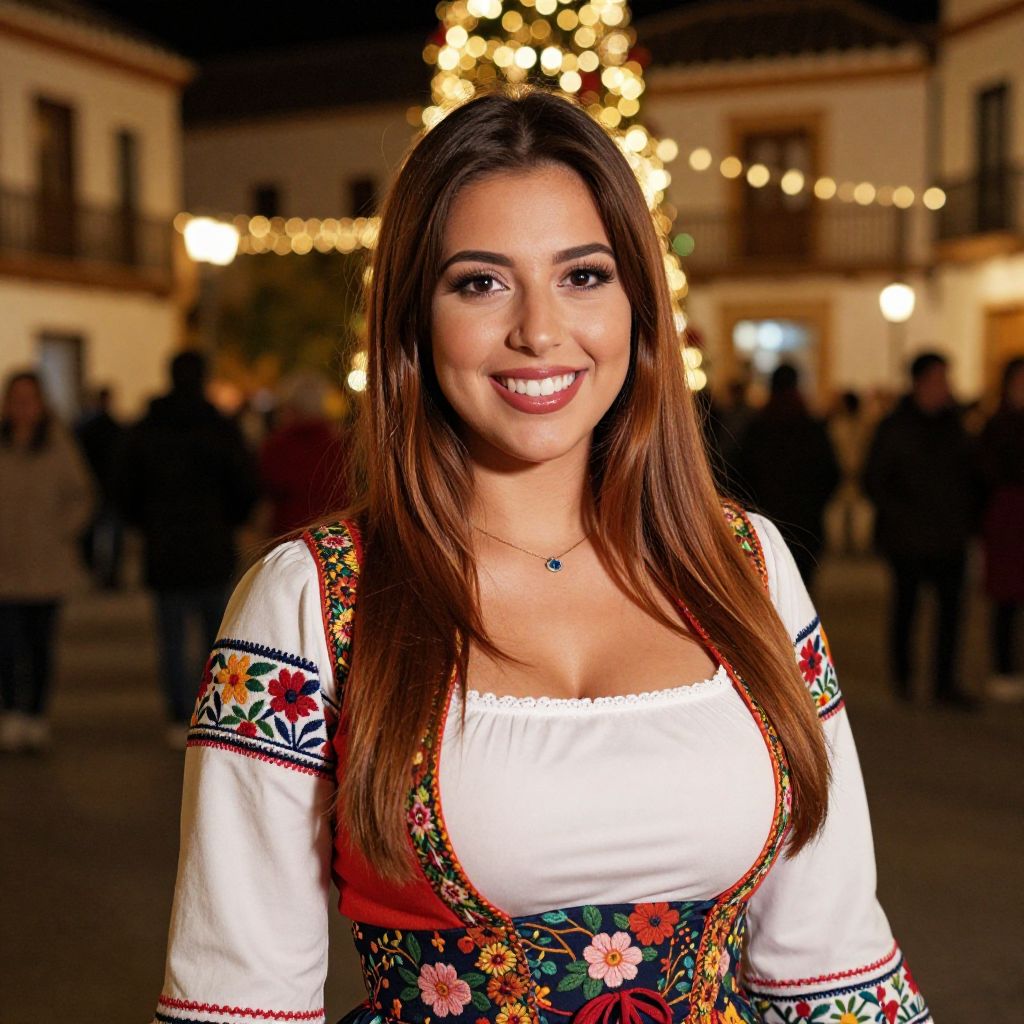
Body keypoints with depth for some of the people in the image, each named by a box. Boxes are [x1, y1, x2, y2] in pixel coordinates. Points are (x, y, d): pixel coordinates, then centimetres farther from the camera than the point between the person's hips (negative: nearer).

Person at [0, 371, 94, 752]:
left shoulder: (58, 443, 0)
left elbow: (80, 497, 7)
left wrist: (63, 534, -2)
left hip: (47, 564, 0)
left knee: (40, 642, 8)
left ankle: (36, 717, 19)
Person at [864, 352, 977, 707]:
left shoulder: (953, 424, 10)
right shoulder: (895, 427, -4)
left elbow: (968, 472, 15)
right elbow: (874, 481, -4)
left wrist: (967, 515, 4)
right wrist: (900, 514, -11)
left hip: (950, 535, 4)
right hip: (908, 536, -4)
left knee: (951, 607, 0)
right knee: (905, 606, 7)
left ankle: (946, 684, 6)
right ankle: (902, 677, 22)